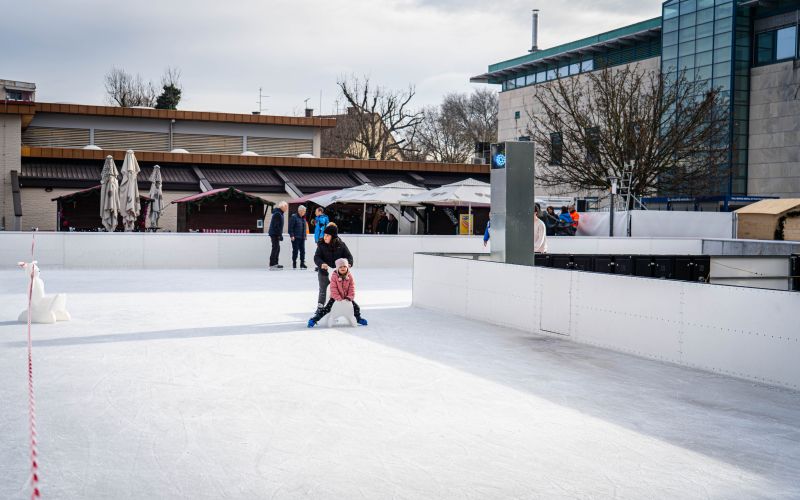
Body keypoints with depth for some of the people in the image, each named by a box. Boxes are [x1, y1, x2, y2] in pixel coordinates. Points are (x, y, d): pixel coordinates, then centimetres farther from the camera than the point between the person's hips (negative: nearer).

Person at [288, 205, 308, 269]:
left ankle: (302, 264, 8)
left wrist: (305, 235, 15)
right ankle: (294, 264, 4)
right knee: (295, 251, -3)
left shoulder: (303, 218, 17)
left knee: (302, 251, 3)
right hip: (295, 237, -7)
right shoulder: (294, 217, -6)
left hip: (302, 238, 7)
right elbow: (290, 227, -10)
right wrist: (292, 235, -16)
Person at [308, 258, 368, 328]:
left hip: (346, 297, 3)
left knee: (356, 307, -2)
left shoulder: (350, 276, -5)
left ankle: (358, 318, 26)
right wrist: (338, 298, -23)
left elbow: (352, 288, -2)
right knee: (327, 308, -15)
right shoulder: (334, 276, -15)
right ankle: (315, 319, -12)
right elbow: (333, 289, -17)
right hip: (336, 297, -3)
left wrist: (350, 297, -14)